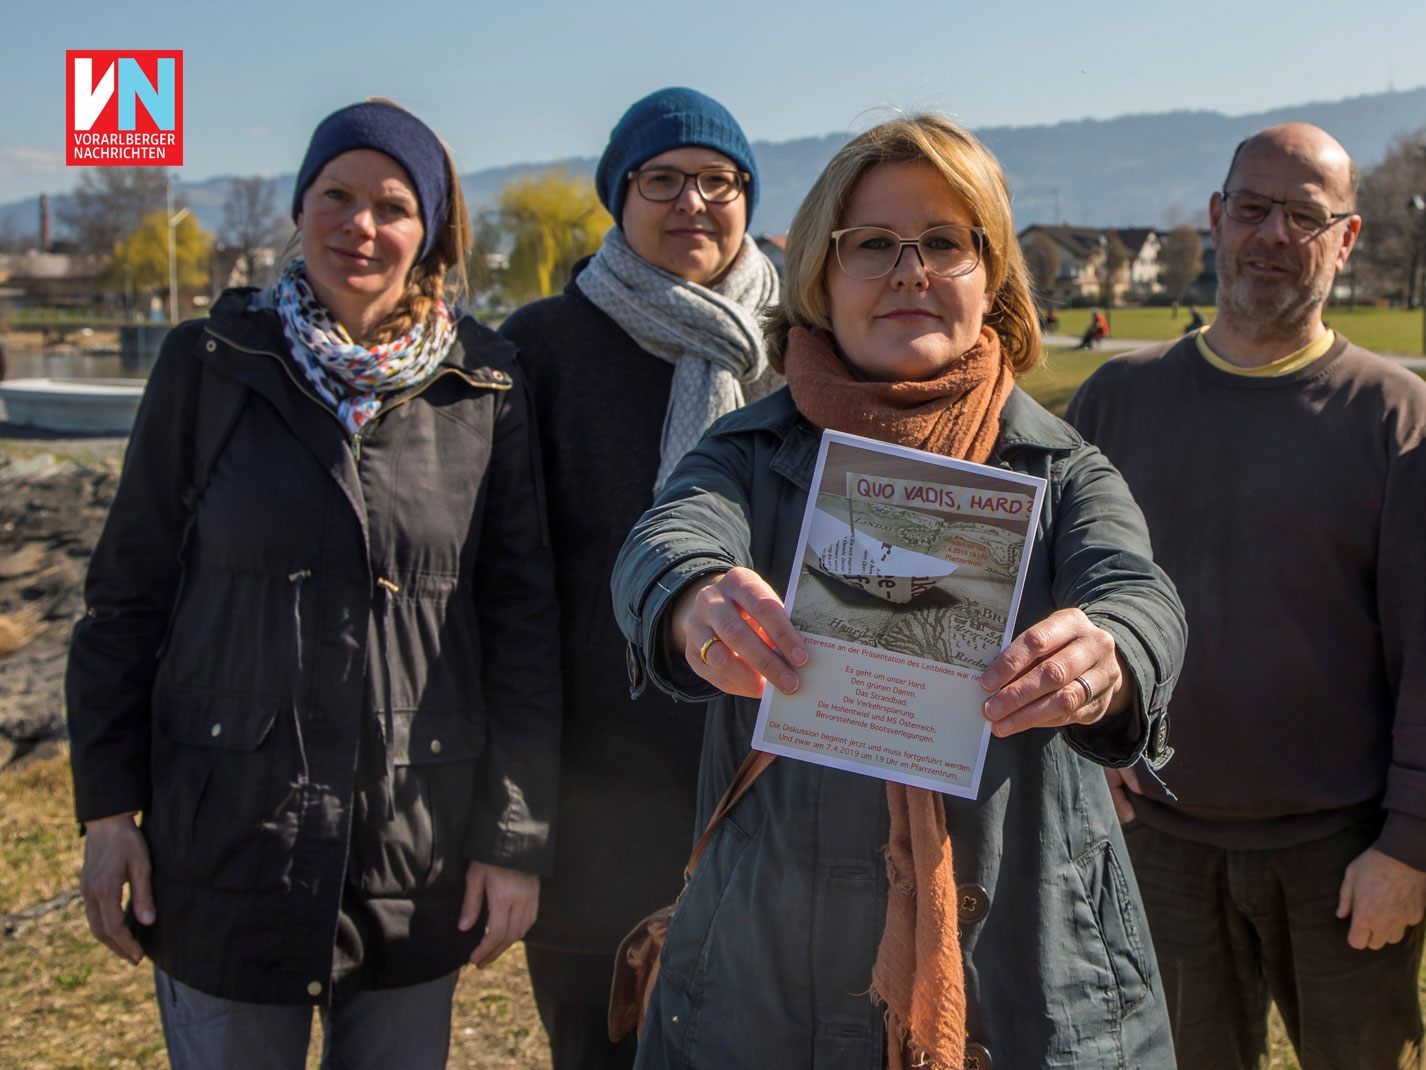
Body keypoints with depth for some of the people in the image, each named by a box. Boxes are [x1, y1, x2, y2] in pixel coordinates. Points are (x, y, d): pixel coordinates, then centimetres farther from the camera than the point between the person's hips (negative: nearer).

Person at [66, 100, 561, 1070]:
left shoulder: (486, 390, -1)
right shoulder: (210, 365, 0)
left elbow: (521, 621, 0)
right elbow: (129, 594, 4)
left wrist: (518, 834, -2)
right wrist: (110, 806, 0)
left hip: (421, 855, 1)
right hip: (230, 837, 0)